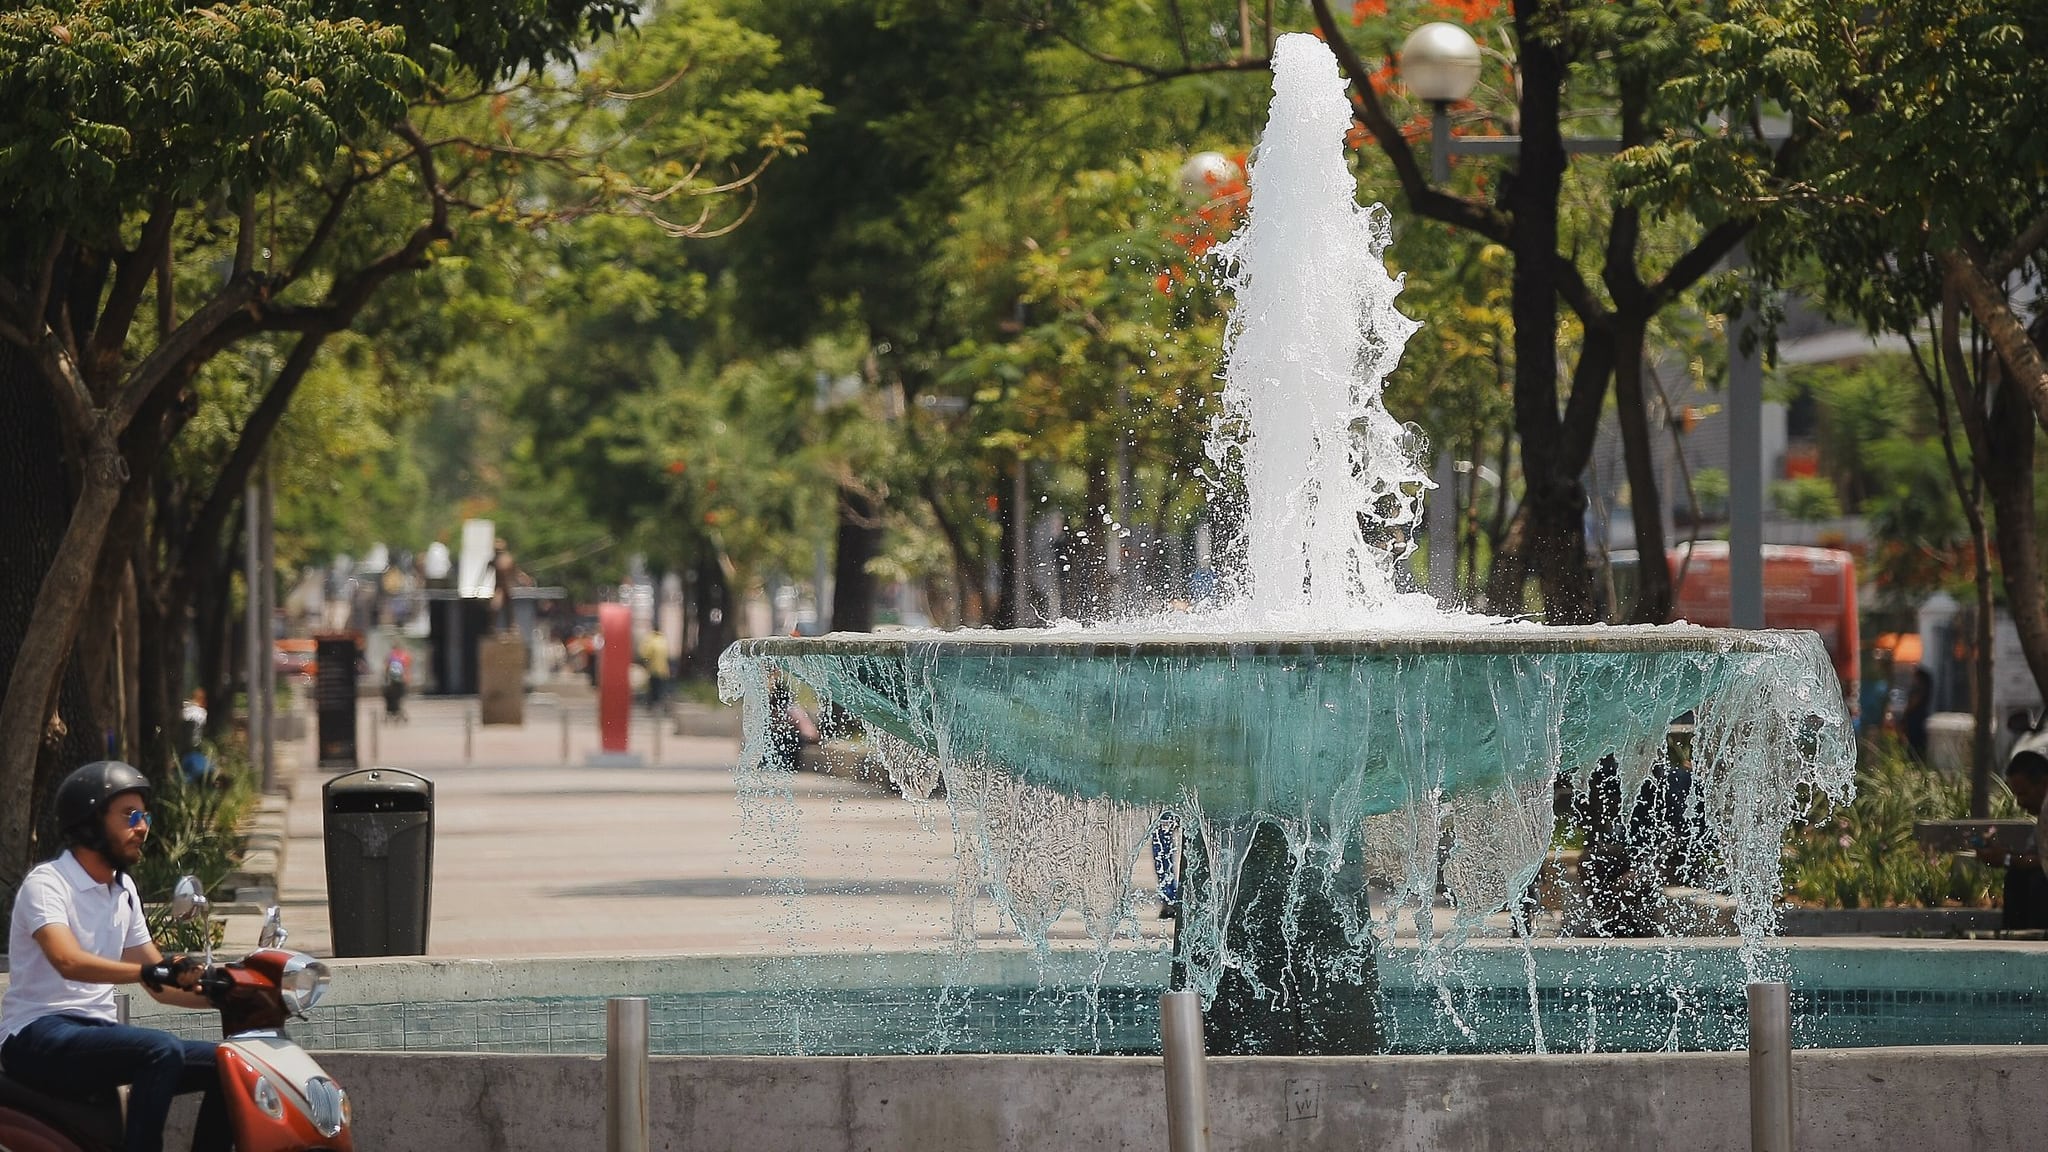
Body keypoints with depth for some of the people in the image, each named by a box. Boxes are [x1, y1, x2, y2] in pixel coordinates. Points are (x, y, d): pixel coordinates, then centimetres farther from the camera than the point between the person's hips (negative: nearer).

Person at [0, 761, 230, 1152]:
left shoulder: (123, 890, 16)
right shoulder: (46, 883, -10)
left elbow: (160, 984, 18)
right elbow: (69, 962, -28)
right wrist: (151, 971, -40)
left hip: (96, 1031, 9)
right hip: (37, 1038, -9)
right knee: (162, 1050, -31)